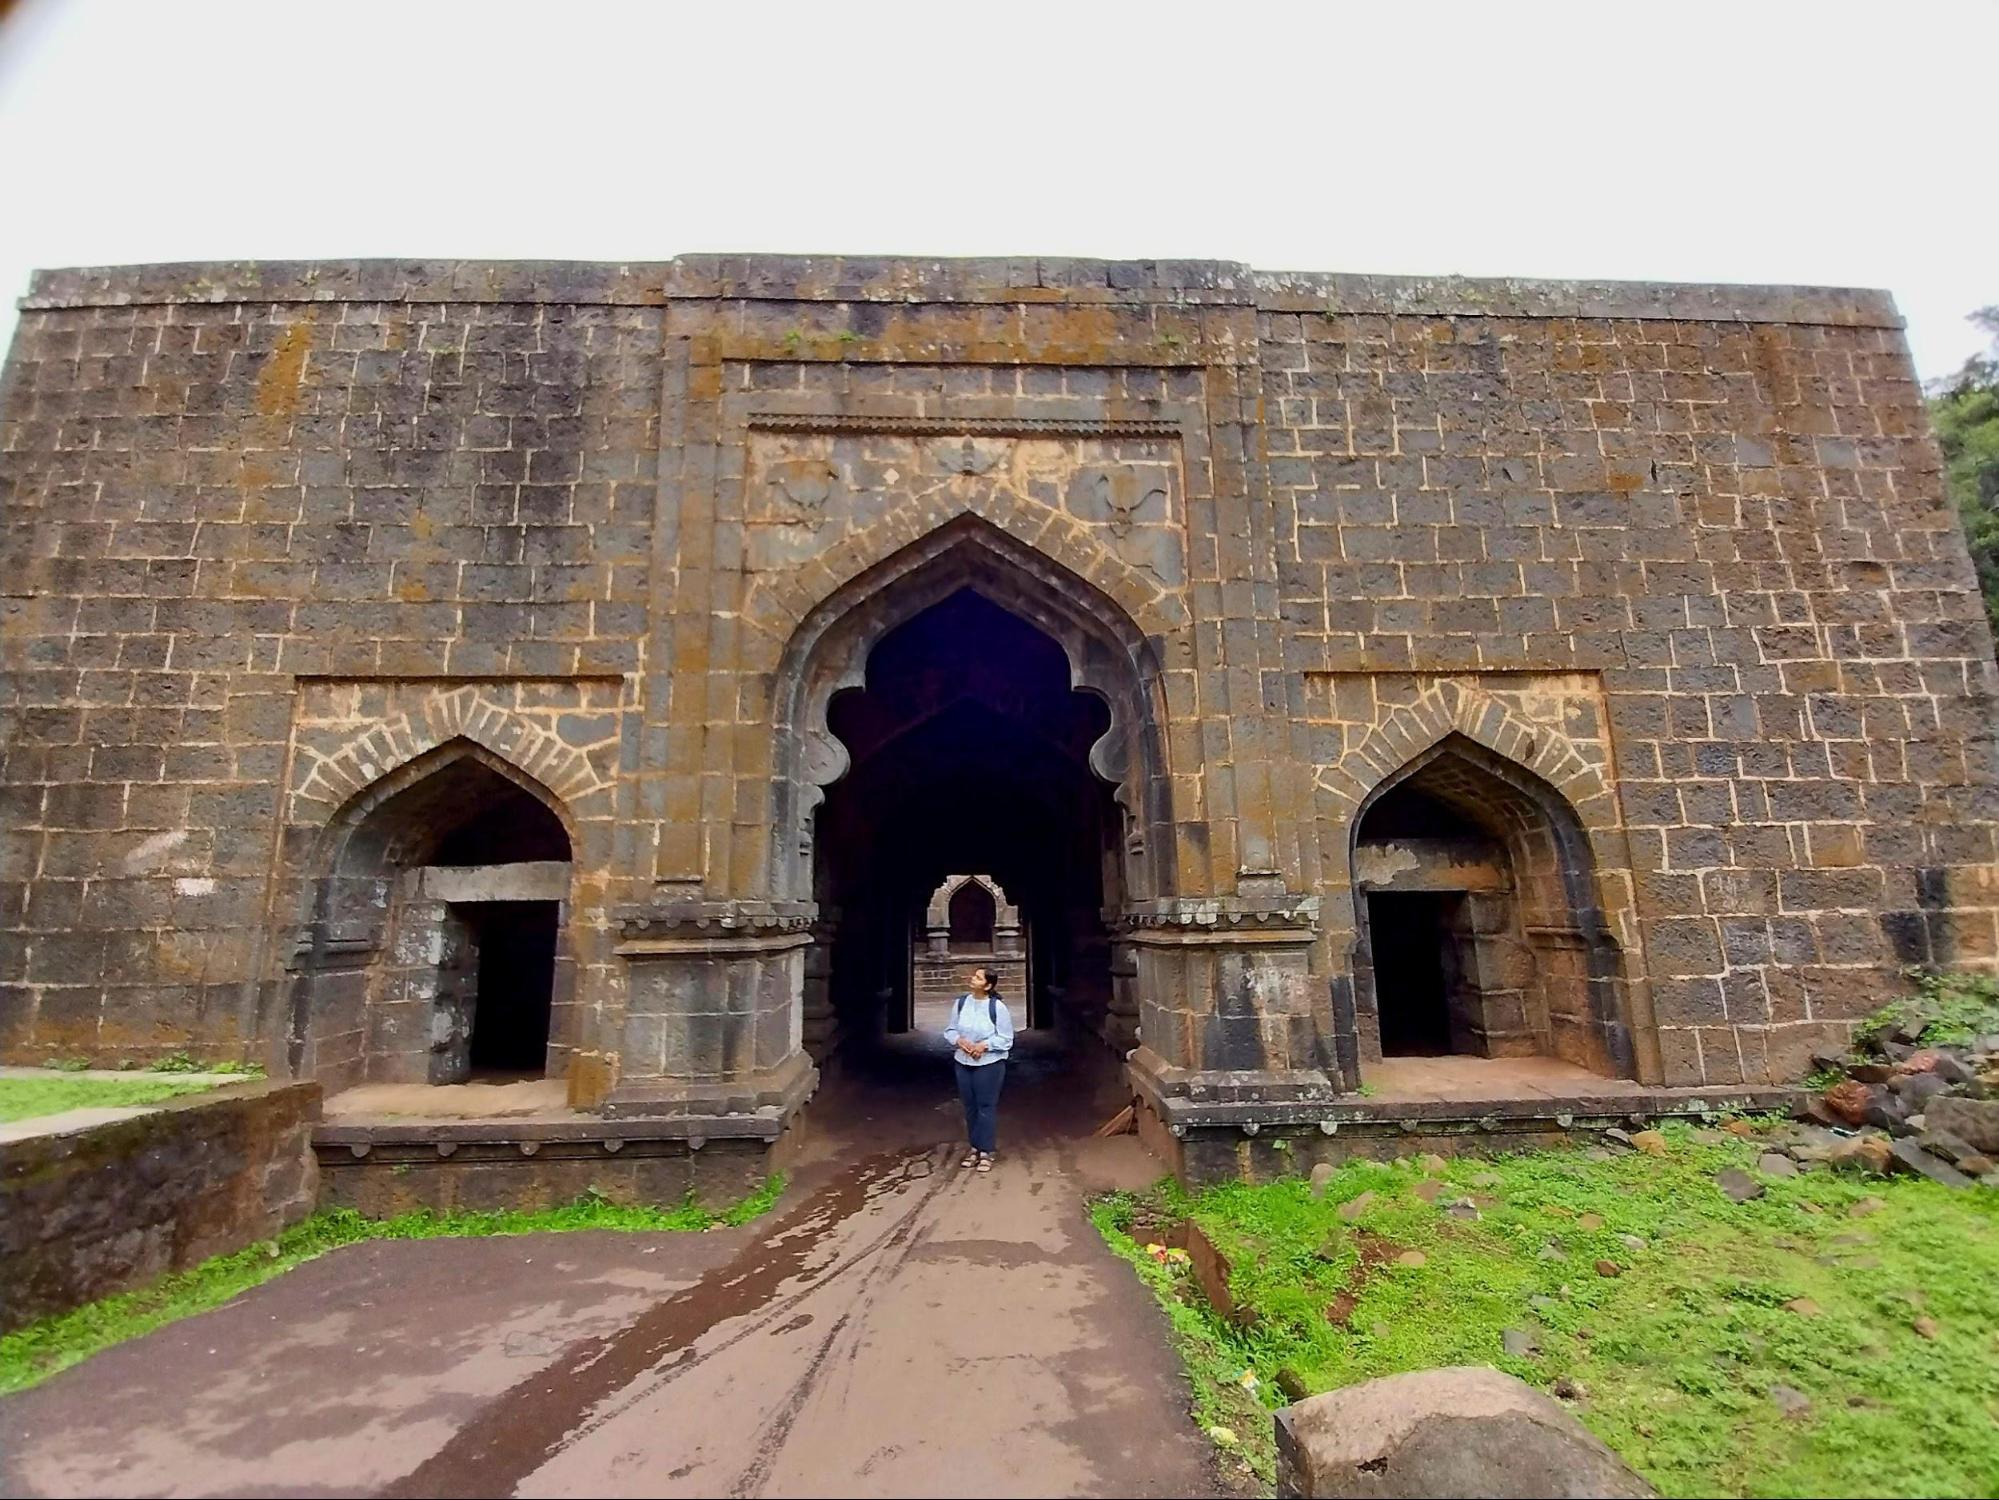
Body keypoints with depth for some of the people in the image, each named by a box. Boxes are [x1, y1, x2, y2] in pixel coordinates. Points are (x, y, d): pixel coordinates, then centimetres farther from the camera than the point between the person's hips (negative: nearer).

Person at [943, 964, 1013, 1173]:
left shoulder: (997, 1007, -16)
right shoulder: (960, 1003, -5)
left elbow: (1006, 1038, -10)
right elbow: (950, 1030, 5)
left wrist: (984, 1045, -21)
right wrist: (959, 1040, -15)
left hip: (989, 1064, -4)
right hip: (963, 1063, 4)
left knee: (986, 1107, 4)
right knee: (970, 1107, 15)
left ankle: (986, 1151, 16)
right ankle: (975, 1147, 30)